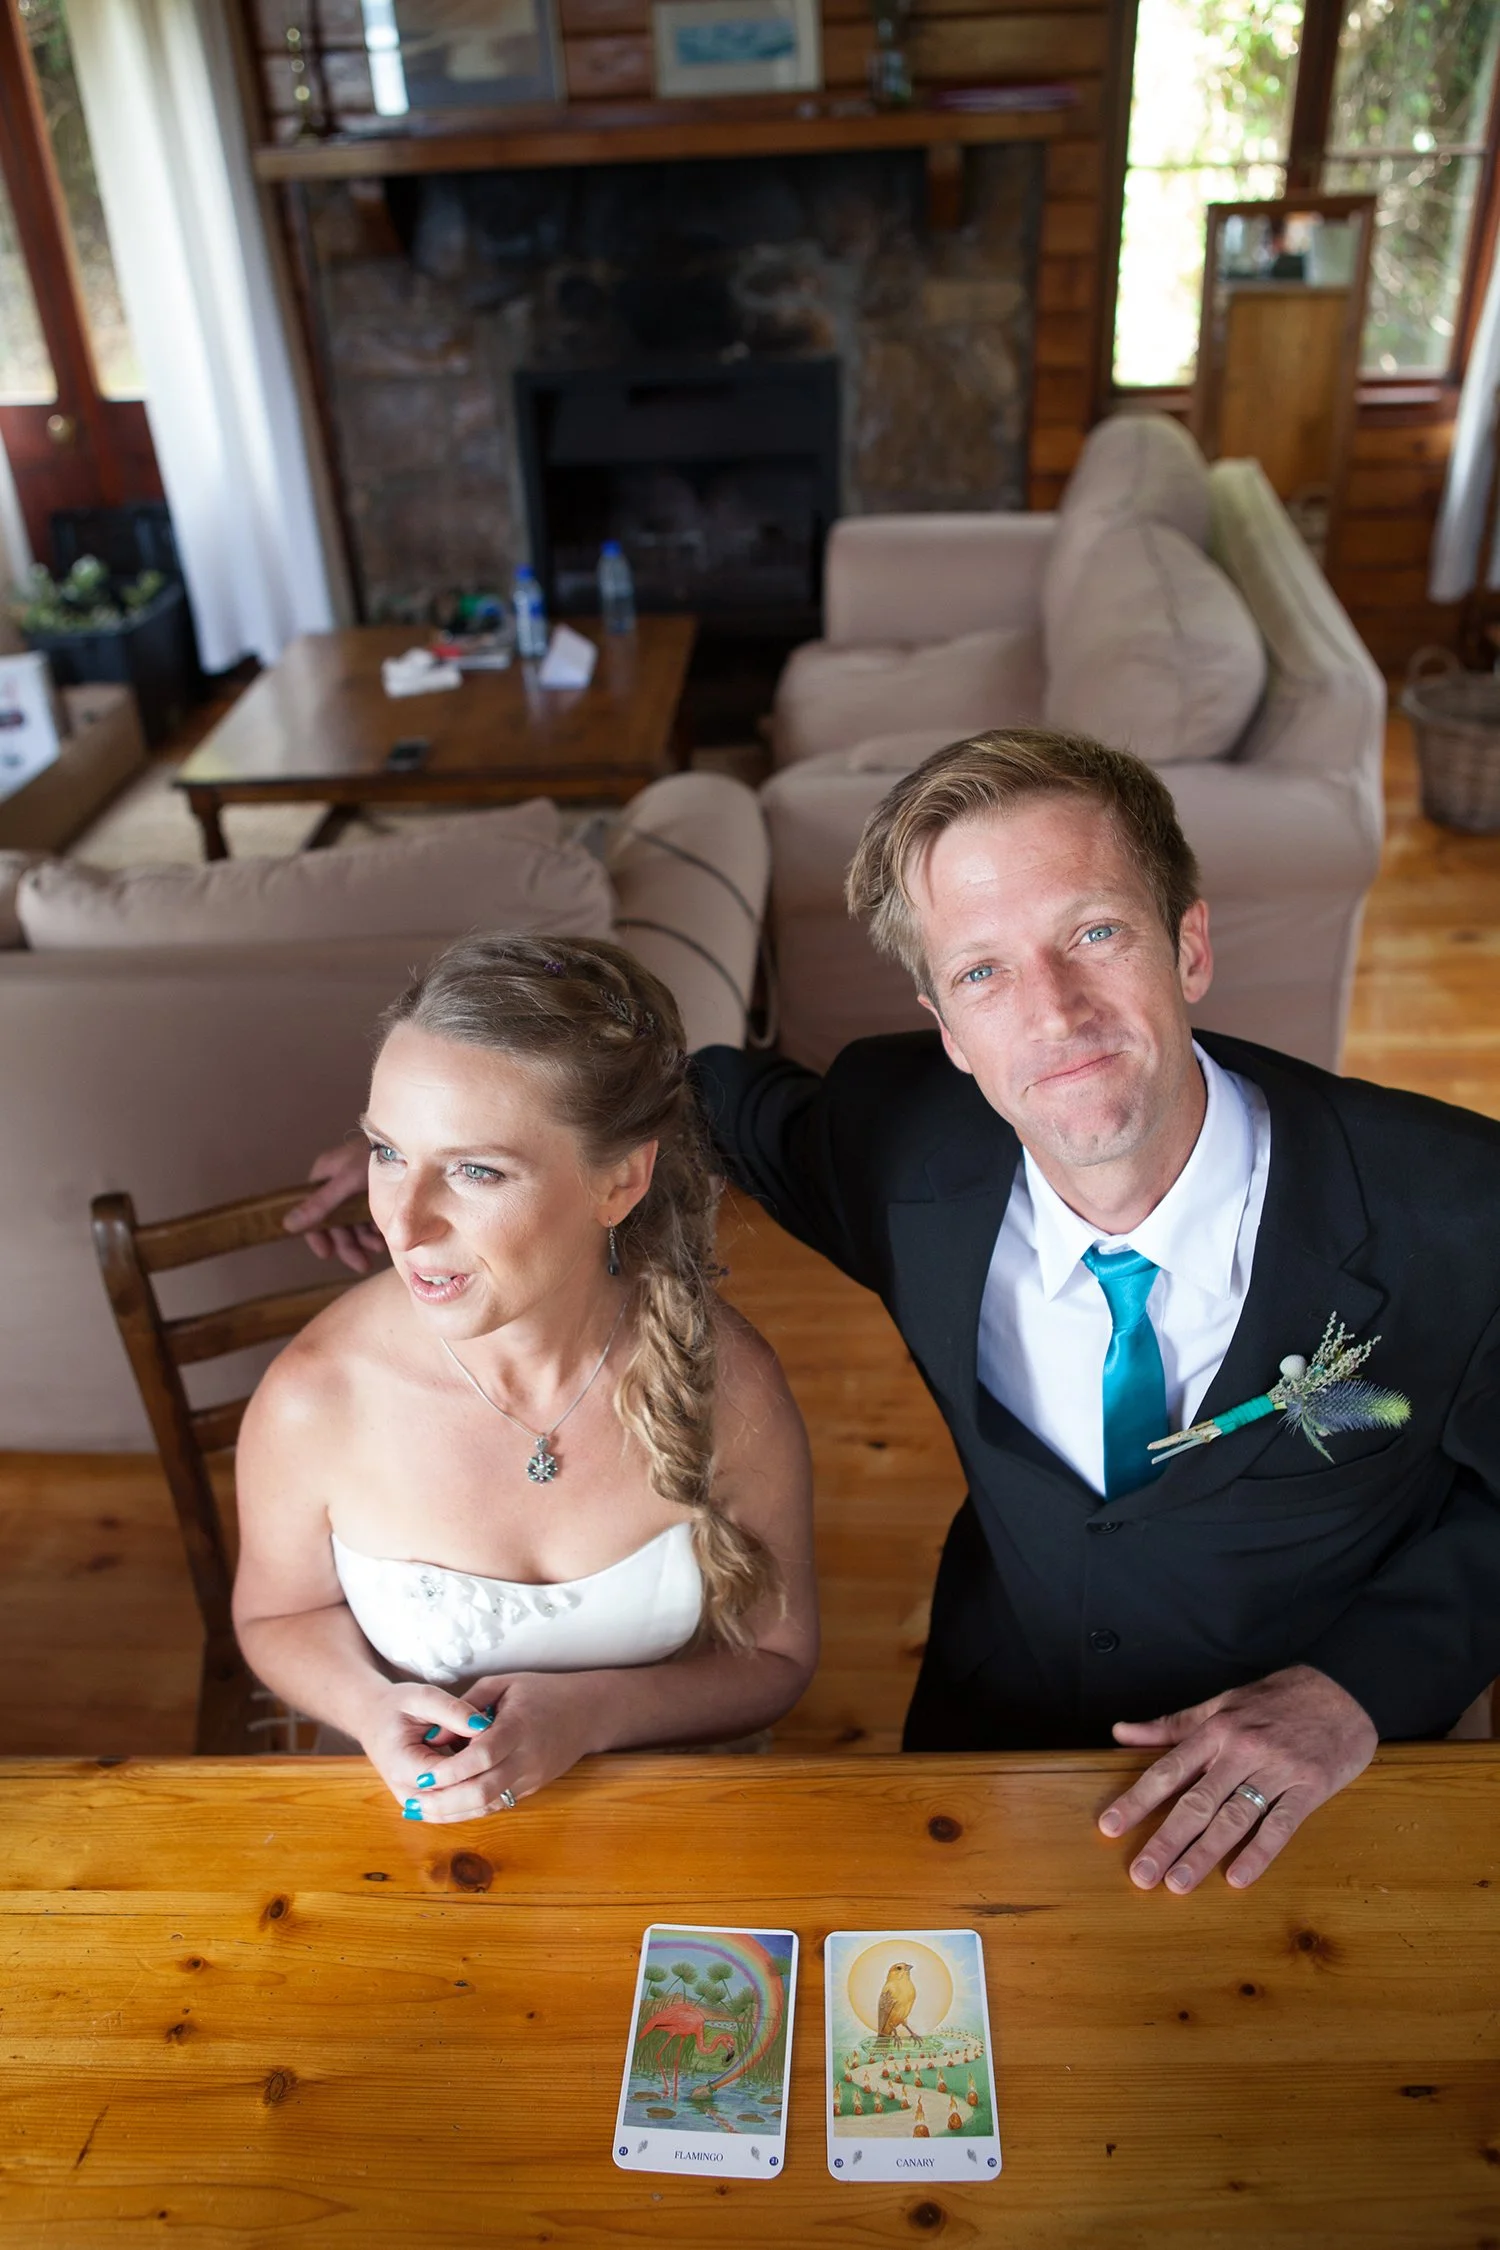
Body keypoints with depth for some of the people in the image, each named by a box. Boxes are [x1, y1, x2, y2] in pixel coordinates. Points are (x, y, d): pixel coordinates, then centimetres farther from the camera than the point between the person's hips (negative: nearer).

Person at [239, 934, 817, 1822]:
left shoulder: (725, 1383, -18)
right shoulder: (315, 1400, -18)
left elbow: (776, 1658, -3)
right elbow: (278, 1616, 3)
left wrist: (593, 1711, -18)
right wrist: (373, 1708, -16)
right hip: (418, 1816, 0)